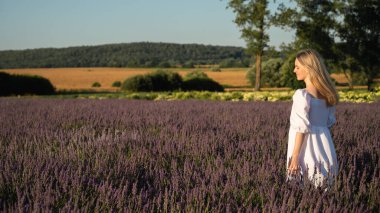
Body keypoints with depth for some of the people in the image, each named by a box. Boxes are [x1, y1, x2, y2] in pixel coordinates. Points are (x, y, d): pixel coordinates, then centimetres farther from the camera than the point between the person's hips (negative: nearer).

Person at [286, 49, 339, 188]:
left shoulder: (302, 95, -15)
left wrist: (294, 156, -12)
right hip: (324, 149, 7)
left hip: (308, 151, -7)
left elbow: (302, 128, -16)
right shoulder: (326, 93, 6)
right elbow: (330, 121, 12)